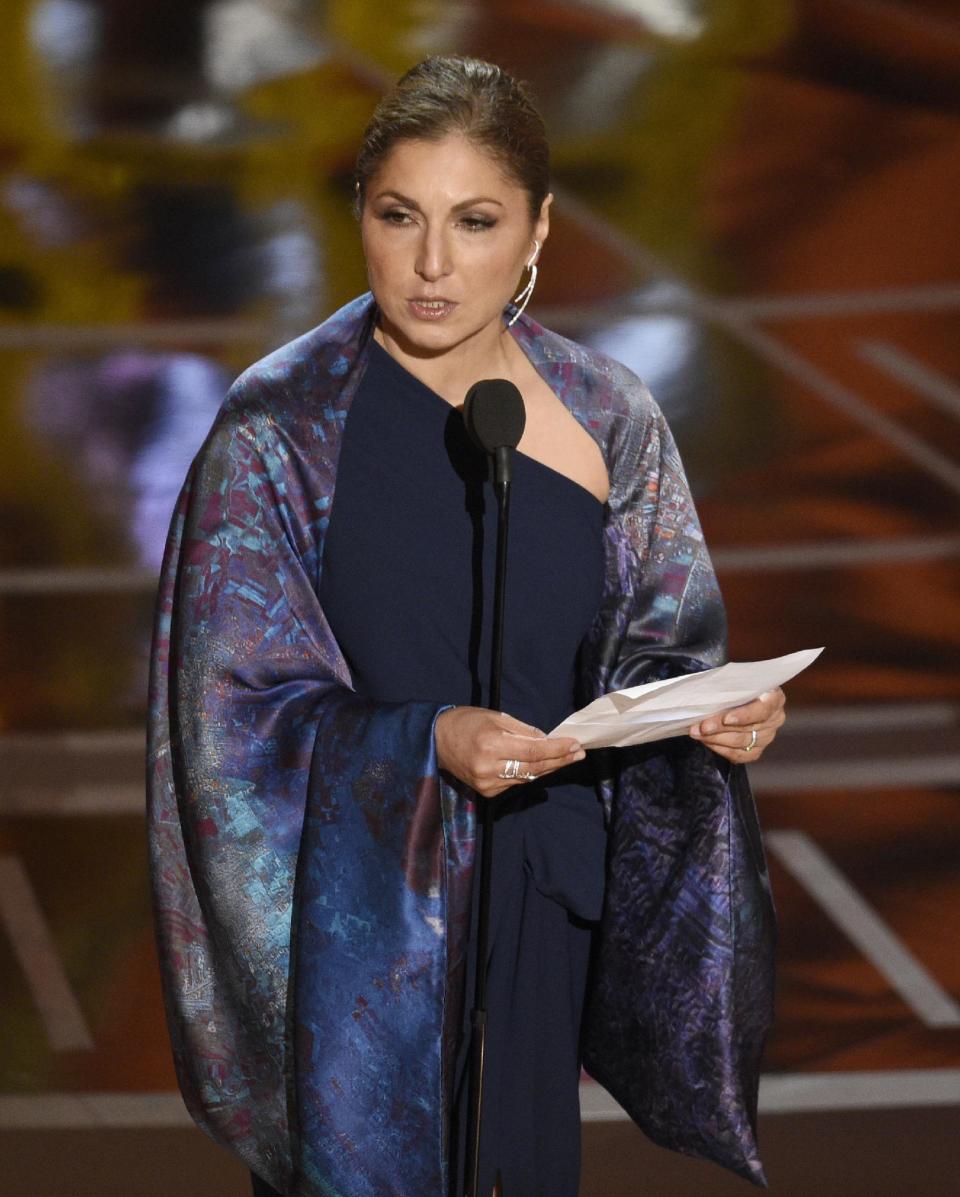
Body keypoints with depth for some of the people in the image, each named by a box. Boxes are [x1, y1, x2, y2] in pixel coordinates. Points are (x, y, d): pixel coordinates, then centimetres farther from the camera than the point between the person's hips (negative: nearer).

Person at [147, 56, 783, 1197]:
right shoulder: (280, 430, -11)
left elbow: (652, 652, 7)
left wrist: (716, 714, -16)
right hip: (353, 920, -3)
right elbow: (237, 714, -12)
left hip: (543, 913, 3)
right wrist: (426, 745, -28)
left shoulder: (605, 420, -1)